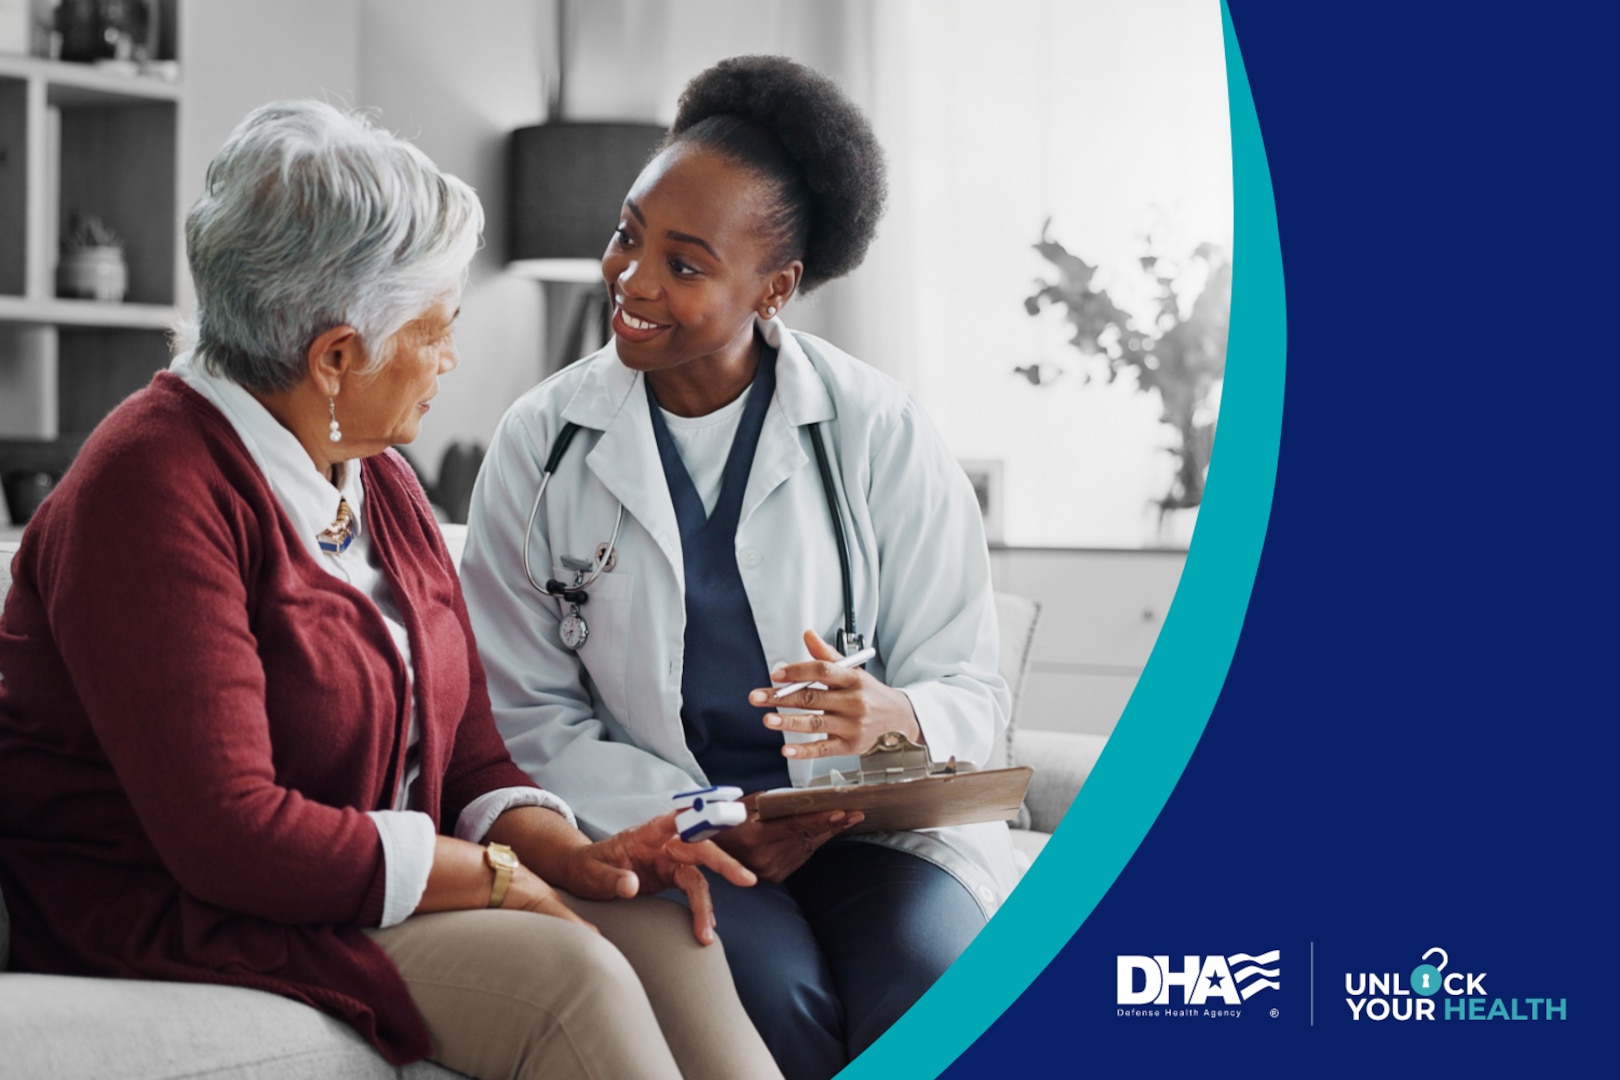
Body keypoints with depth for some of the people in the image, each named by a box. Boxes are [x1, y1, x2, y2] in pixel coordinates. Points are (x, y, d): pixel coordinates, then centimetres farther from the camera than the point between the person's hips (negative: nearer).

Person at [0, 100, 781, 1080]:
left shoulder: (379, 483, 12)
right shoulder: (155, 490, -18)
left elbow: (466, 750, 13)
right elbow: (229, 831, -25)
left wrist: (570, 854, -9)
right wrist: (495, 877, -17)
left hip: (374, 891, 8)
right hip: (190, 921, -8)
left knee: (665, 936, -15)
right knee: (563, 977, -26)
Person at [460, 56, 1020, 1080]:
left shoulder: (878, 431, 0)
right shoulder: (543, 443, 2)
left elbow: (972, 688, 1)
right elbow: (526, 715, 1)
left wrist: (896, 719, -24)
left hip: (870, 819, 0)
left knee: (927, 988, -29)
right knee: (777, 996, -29)